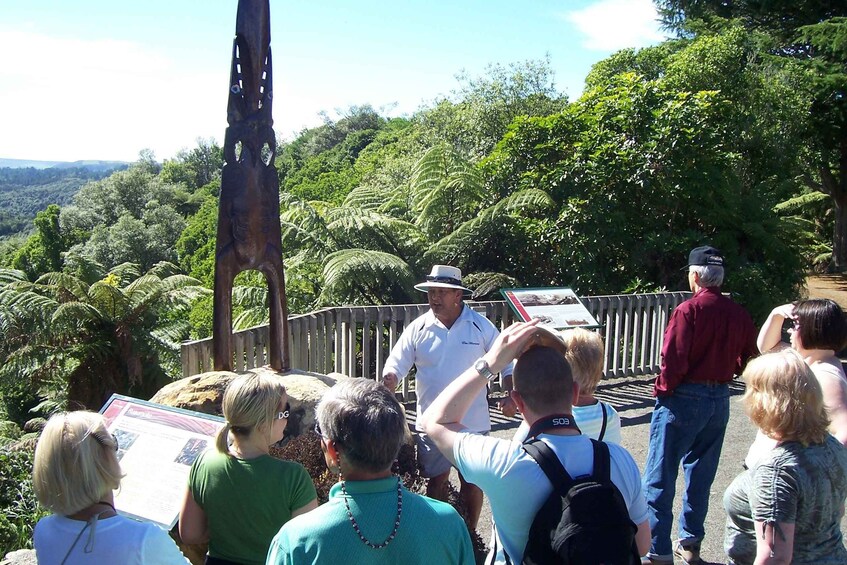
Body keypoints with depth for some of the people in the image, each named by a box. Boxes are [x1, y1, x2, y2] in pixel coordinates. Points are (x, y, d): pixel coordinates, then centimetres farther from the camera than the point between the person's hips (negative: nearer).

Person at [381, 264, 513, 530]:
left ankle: (469, 534, 34)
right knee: (436, 480, 13)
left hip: (473, 421, 0)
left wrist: (511, 396, -9)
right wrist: (390, 377, -25)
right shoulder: (418, 328, -4)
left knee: (471, 481, 13)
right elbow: (397, 362, -4)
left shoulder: (481, 326, -5)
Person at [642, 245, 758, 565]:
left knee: (660, 477, 0)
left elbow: (674, 359, -19)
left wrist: (662, 389, -5)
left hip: (684, 398, -6)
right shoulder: (739, 314, 3)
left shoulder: (689, 309, -15)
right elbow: (748, 360, 9)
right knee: (701, 474, 18)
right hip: (720, 400, 7)